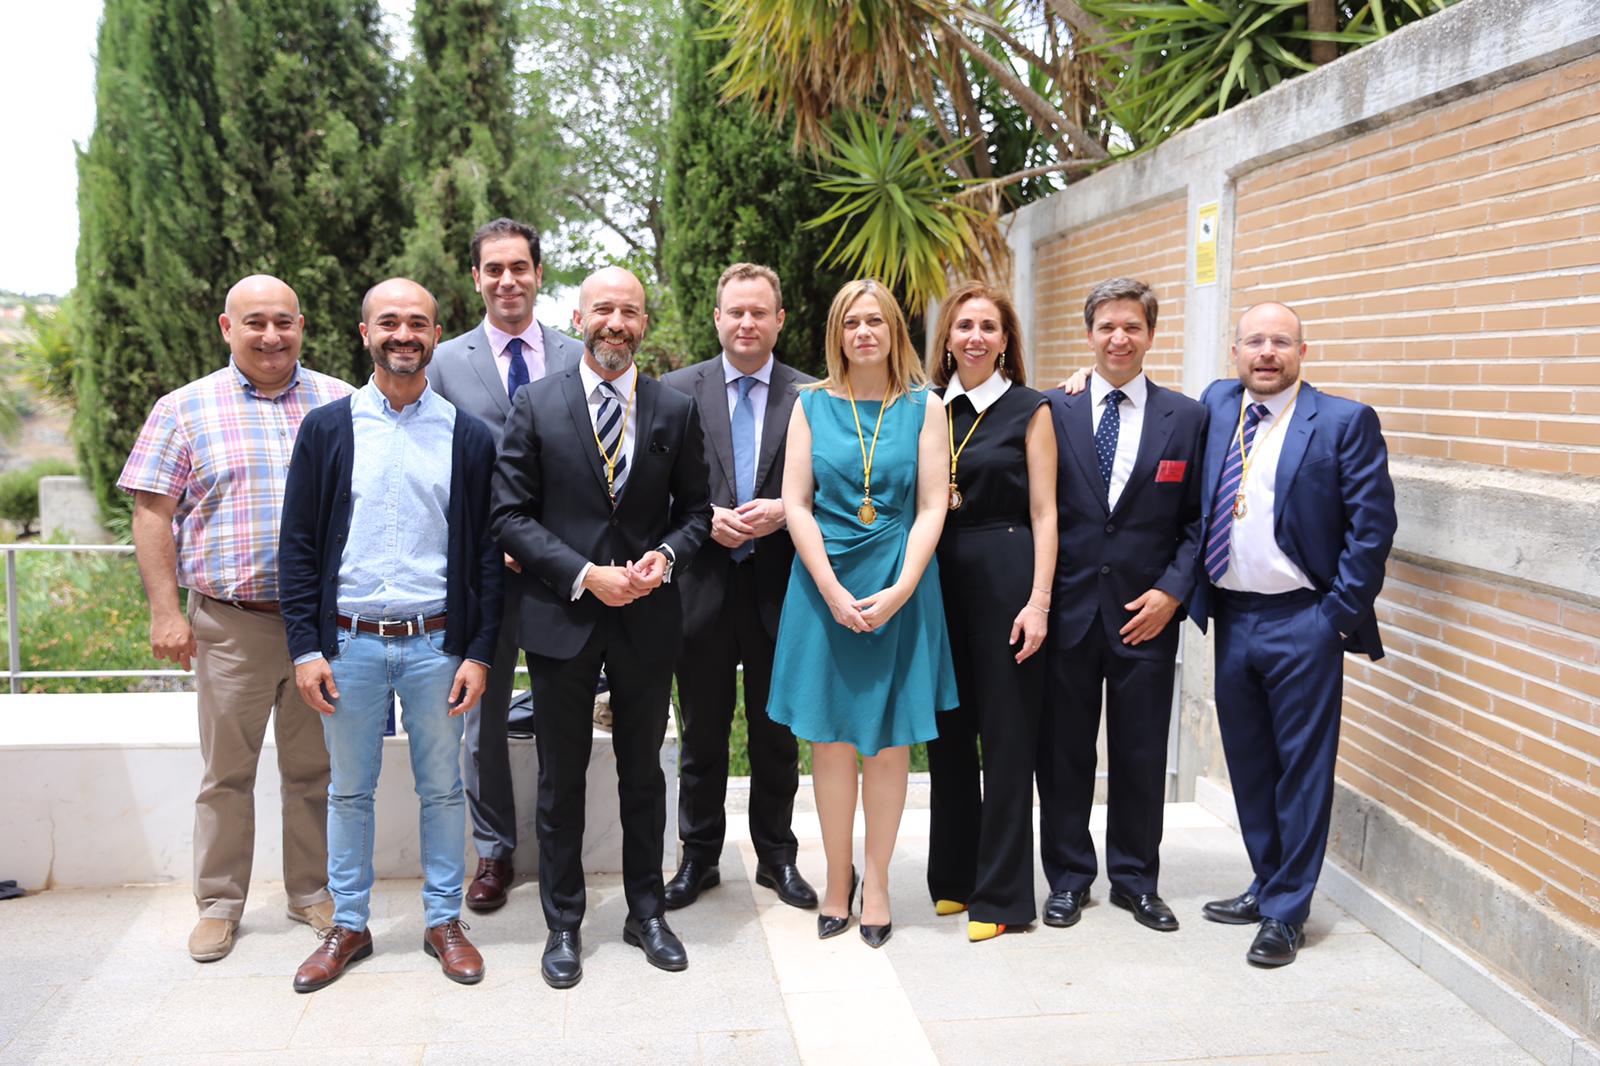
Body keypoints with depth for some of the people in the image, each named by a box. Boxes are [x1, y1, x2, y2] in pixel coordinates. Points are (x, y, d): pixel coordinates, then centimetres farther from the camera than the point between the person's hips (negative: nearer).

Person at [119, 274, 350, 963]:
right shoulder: (186, 409, 3)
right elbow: (152, 513, 1)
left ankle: (312, 892, 25)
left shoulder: (339, 404, 6)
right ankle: (219, 904, 23)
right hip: (230, 623, -1)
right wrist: (166, 611, -5)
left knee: (313, 768, 11)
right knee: (226, 772, 8)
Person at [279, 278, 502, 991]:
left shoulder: (468, 436, 2)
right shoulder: (326, 428, 3)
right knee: (349, 790, 12)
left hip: (435, 644, 0)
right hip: (348, 642, 1)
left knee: (442, 788, 9)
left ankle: (444, 920, 25)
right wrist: (305, 646, -4)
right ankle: (348, 925, 27)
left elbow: (487, 553, 3)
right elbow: (298, 545, 3)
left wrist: (478, 653, -3)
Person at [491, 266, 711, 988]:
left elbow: (695, 508, 9)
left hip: (649, 617, 2)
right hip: (561, 617, -1)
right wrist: (585, 575, -15)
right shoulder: (536, 405, -2)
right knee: (561, 778, 10)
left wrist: (665, 555, -12)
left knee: (643, 771, 14)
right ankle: (563, 924, 25)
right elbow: (510, 514, -5)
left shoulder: (676, 411, 4)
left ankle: (646, 912, 30)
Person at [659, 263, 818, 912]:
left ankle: (776, 855, 28)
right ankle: (699, 856, 27)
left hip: (778, 586, 0)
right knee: (703, 732, 12)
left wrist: (783, 511, -15)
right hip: (704, 585, 0)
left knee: (776, 732, 12)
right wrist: (706, 519, -13)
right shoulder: (677, 390, 3)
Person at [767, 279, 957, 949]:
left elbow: (931, 508, -1)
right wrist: (833, 591, -10)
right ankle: (837, 879, 19)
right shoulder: (811, 405, 5)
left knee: (889, 739, 4)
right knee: (830, 738, 5)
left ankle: (876, 881, 17)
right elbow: (796, 504, 0)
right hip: (824, 585, 1)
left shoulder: (923, 407, 4)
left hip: (899, 589, 0)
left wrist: (900, 590, -13)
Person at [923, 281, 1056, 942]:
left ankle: (1001, 894, 11)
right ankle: (952, 877, 26)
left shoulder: (1029, 410, 0)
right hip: (938, 577, 4)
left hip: (1005, 576, -4)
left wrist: (1039, 600, -11)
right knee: (948, 732, 11)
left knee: (1006, 734, 1)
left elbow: (1044, 513, -3)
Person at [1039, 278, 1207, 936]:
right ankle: (1068, 877, 25)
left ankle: (1136, 880, 27)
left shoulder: (1186, 417, 4)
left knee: (1141, 755, 10)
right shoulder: (1054, 412, 2)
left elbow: (1198, 520, 4)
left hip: (1146, 614, 0)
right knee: (1063, 752, 9)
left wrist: (1172, 591, -8)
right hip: (1068, 610, 0)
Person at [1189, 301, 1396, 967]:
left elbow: (1372, 523, -9)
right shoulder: (1216, 405, 8)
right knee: (1248, 763, 15)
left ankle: (1287, 911, 16)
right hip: (1231, 617, 5)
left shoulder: (1345, 421, -6)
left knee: (1302, 769, 4)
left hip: (1302, 623, -5)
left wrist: (1342, 612, -11)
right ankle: (1267, 885, 32)